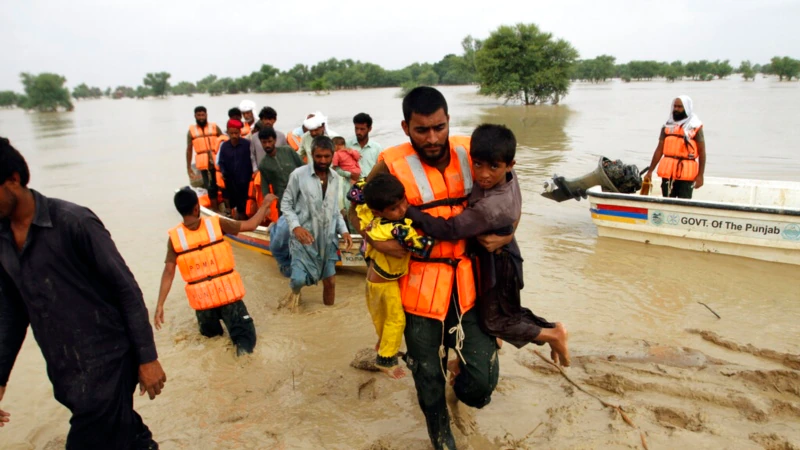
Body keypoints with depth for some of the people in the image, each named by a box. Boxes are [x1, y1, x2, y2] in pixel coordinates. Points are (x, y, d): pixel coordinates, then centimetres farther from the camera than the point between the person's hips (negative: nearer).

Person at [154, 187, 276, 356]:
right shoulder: (216, 223, -11)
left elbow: (168, 272, -10)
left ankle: (212, 327, 9)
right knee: (244, 334, 4)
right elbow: (250, 225, -3)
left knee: (209, 331, 34)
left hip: (202, 298, 3)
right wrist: (265, 204, 12)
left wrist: (160, 305, -5)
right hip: (227, 293, -2)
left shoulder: (174, 237, -8)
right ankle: (243, 345, -22)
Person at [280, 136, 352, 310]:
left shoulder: (335, 178, 4)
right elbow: (286, 204, -6)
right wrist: (296, 226, -22)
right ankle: (295, 292, 29)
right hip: (304, 237, -4)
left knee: (330, 280, 10)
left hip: (328, 238, 4)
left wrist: (343, 230, -2)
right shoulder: (298, 175, -12)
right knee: (299, 279, -9)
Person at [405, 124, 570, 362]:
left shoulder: (491, 207, -38)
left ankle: (552, 334, 24)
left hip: (496, 264, -8)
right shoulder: (508, 176, -14)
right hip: (497, 257, 8)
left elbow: (449, 229, -36)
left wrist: (407, 210, -37)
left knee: (494, 320, 12)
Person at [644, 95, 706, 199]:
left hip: (686, 174, -4)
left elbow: (702, 152, -3)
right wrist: (650, 171, 8)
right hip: (667, 172, 4)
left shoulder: (695, 127, 0)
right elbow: (659, 150, 12)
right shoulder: (667, 126, 11)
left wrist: (700, 175, -9)